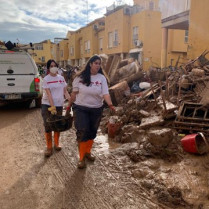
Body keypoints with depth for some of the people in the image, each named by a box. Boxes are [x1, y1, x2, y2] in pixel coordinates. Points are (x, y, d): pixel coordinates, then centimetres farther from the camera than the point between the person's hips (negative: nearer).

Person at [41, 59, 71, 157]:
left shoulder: (61, 78, 7)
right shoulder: (46, 79, -6)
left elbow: (65, 92, 8)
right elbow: (49, 94, -14)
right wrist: (52, 107, -21)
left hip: (59, 105, 4)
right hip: (47, 105, -3)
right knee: (48, 127, 2)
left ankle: (56, 144, 31)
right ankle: (49, 147, 15)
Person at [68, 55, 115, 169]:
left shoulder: (102, 78, -4)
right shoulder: (80, 77, -6)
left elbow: (105, 93, -14)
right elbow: (74, 92, 2)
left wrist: (110, 104, -31)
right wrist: (70, 105, 6)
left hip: (96, 109, 2)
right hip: (80, 108, -2)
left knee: (92, 132, 14)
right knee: (82, 132, -7)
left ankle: (88, 152, 37)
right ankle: (81, 158, 7)